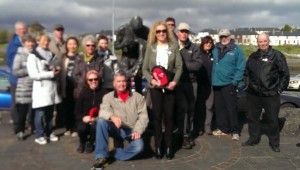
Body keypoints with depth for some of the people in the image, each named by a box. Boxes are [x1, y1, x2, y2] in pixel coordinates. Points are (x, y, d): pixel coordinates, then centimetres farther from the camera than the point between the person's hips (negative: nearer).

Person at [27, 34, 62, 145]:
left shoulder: (50, 54, 16)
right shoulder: (33, 56, -5)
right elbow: (33, 75, -14)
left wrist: (56, 71, -2)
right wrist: (51, 74, -15)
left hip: (52, 87, 6)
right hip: (41, 88, -6)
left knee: (50, 113, 12)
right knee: (40, 113, -3)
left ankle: (49, 133, 24)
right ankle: (39, 135, 7)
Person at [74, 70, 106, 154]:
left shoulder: (103, 92, -2)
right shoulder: (83, 92, 4)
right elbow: (77, 110, 4)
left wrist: (97, 118, -20)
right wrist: (83, 117, -16)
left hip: (97, 119, -1)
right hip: (85, 119, 1)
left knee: (95, 126, -34)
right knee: (81, 128, -31)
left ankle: (90, 143, 3)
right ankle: (82, 142, 9)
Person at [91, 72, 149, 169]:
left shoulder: (137, 97, 5)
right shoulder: (108, 97, 4)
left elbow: (143, 116, -1)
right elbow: (103, 111, -14)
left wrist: (137, 131, -16)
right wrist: (112, 116, -36)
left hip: (131, 130, -1)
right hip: (116, 129, 1)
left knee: (139, 146, -30)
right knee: (101, 121, -28)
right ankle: (101, 156, -19)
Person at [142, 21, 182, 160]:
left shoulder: (173, 46, 3)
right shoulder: (150, 47, 3)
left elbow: (179, 66, 0)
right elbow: (145, 69, 3)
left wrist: (174, 81, -14)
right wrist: (151, 80, -14)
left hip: (169, 86, 0)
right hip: (155, 87, 0)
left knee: (169, 116, 5)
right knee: (157, 117, 4)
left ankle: (169, 147, 16)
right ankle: (158, 147, 14)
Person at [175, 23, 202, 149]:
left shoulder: (194, 48, 5)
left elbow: (198, 64, -7)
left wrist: (182, 64, -12)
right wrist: (187, 65, -14)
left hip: (191, 82, 2)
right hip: (178, 82, -2)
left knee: (190, 109, 10)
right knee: (182, 108, -5)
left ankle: (189, 133, 24)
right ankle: (185, 136, 5)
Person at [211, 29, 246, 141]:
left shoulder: (236, 49, -4)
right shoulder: (215, 49, 10)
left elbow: (241, 66, -8)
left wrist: (235, 81, -12)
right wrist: (212, 78, 4)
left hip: (229, 84, -5)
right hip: (216, 83, 5)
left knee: (232, 108, -2)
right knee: (219, 108, 12)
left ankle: (235, 131, 8)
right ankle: (222, 128, 25)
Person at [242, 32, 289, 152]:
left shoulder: (277, 55, -3)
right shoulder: (253, 56, 11)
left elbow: (285, 74, -2)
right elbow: (247, 72, 22)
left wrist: (280, 88, -4)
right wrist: (248, 84, 13)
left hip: (271, 95, -4)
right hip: (253, 94, 5)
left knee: (272, 120, 6)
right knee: (252, 117, 13)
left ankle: (274, 143, 21)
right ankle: (253, 139, 30)